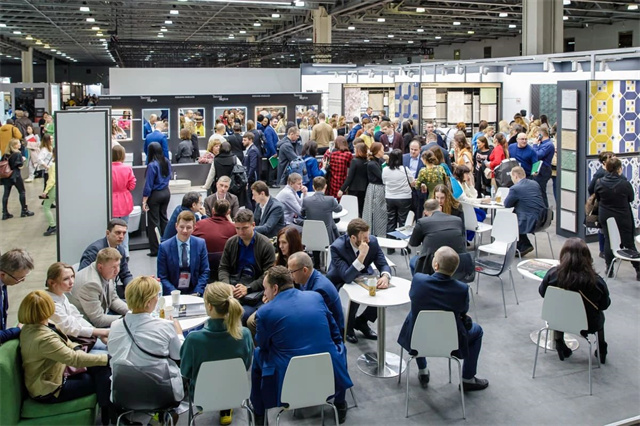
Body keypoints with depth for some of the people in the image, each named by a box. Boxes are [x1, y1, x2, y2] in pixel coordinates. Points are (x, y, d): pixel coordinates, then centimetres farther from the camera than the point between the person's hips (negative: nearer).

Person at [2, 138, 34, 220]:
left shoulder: (5, 154, 5)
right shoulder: (18, 154, -12)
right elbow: (20, 166, -14)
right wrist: (23, 159, 2)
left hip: (6, 176, 5)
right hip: (15, 175, -5)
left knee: (6, 193, 6)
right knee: (22, 192, 9)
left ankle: (5, 213, 9)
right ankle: (24, 211, 14)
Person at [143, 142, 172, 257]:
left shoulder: (152, 165, -21)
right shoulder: (166, 162, -2)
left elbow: (148, 185, -18)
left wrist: (144, 201, -12)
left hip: (155, 195, -6)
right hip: (166, 193, 7)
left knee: (153, 221, 3)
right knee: (163, 218, 19)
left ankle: (155, 249, 7)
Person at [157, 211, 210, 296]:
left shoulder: (201, 244, 3)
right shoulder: (164, 247, -2)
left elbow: (204, 272, 6)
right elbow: (162, 277, -1)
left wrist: (197, 293, -7)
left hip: (194, 293, 1)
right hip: (171, 295, -1)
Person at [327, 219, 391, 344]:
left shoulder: (372, 241, -18)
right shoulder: (337, 247, -31)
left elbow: (383, 264, -12)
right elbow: (347, 277, -37)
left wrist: (385, 276, -36)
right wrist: (362, 255, -47)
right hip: (341, 283, -5)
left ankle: (361, 321, 8)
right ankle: (347, 326, -2)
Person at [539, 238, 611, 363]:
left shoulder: (553, 274, -24)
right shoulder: (596, 281, -27)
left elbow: (542, 292, -5)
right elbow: (604, 305, -9)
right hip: (588, 326, 0)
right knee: (599, 313, 33)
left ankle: (559, 343, 40)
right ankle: (601, 349, 44)